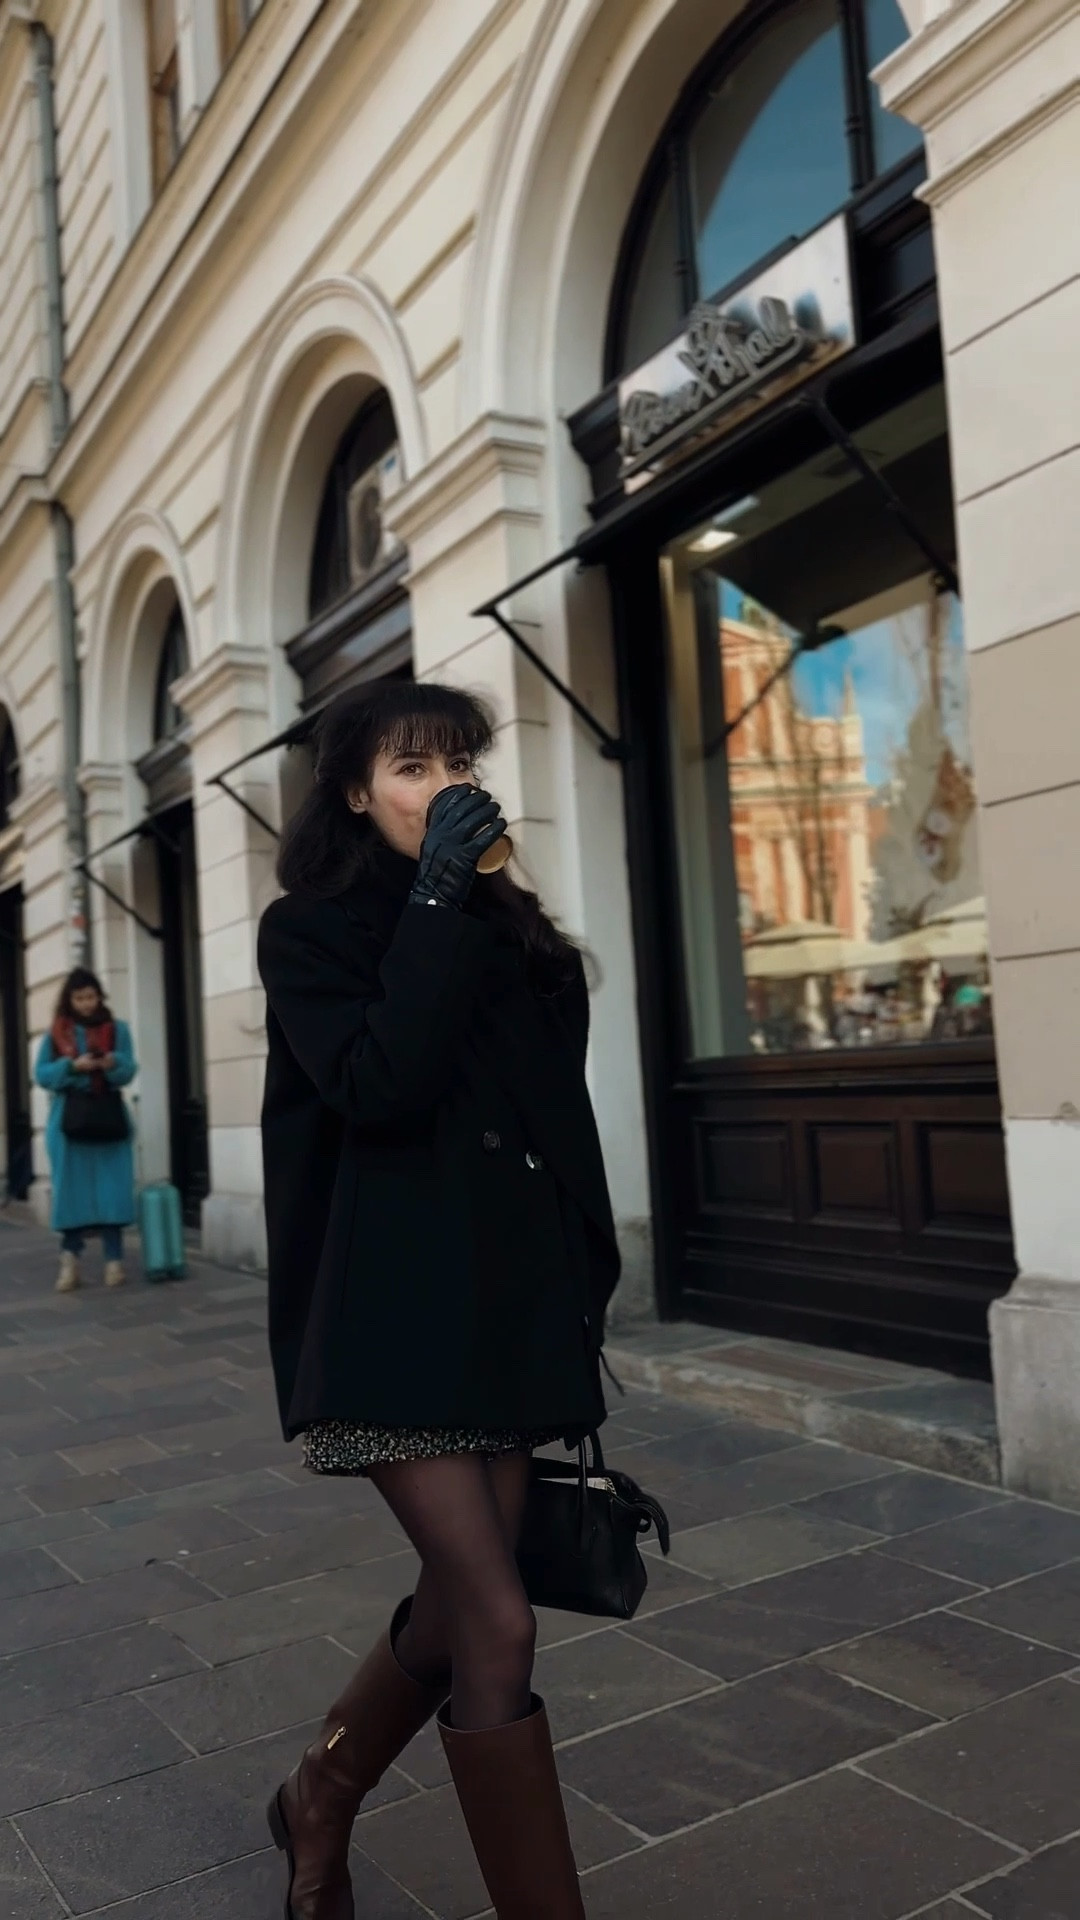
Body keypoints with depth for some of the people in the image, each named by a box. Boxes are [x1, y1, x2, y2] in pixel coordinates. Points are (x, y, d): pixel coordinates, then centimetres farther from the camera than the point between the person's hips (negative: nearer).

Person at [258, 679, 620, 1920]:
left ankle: (319, 1804, 40)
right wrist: (437, 897, -15)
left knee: (459, 1604, 13)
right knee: (498, 1622, -9)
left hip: (513, 1304, 6)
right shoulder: (310, 931, -1)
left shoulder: (518, 936, 12)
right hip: (395, 1308, -5)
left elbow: (564, 1127, 13)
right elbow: (380, 1085, -19)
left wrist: (586, 1295, 10)